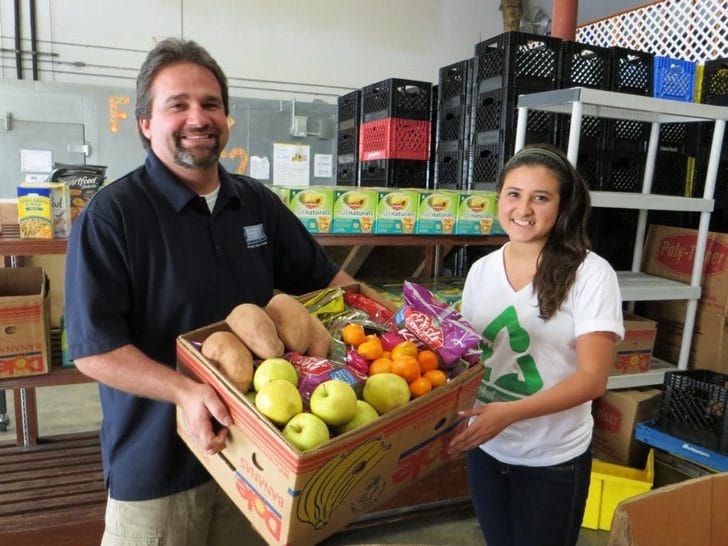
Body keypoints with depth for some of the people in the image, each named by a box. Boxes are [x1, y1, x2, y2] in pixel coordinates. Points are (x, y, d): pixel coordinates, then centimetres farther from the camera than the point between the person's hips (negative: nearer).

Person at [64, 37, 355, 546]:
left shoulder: (258, 202, 1)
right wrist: (184, 390, -30)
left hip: (253, 443, 5)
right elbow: (93, 348, -17)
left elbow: (322, 276, 9)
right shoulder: (110, 216, -14)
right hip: (155, 464, -4)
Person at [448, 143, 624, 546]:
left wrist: (508, 412, -29)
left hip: (553, 460, -4)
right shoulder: (481, 270, -1)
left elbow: (592, 377, -18)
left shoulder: (590, 273, -16)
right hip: (485, 449, 5)